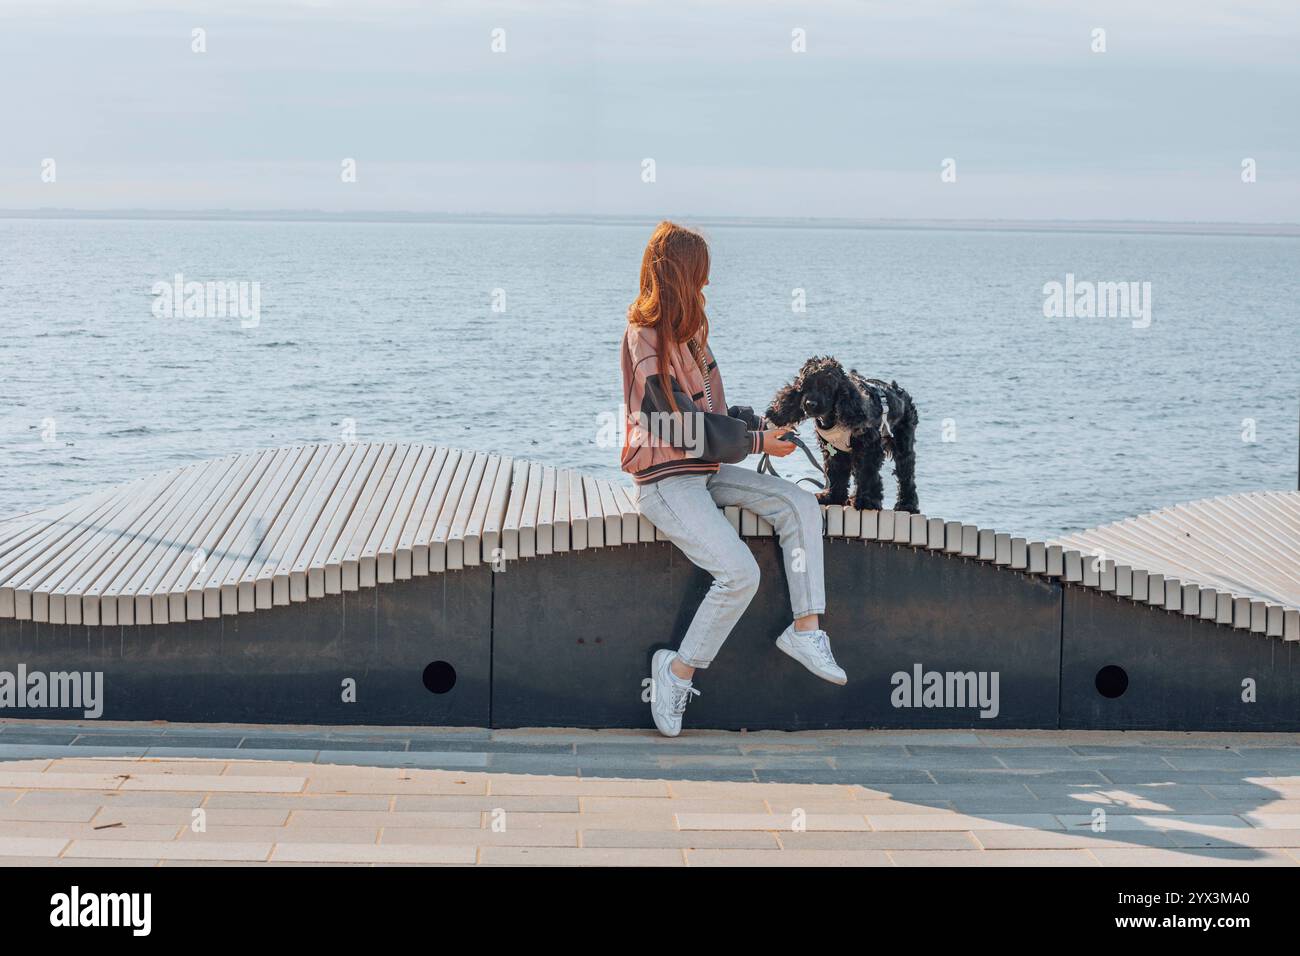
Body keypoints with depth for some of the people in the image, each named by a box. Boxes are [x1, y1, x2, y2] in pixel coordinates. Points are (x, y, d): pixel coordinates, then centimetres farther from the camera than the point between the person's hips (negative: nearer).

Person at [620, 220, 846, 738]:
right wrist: (758, 442, -6)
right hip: (666, 480, -9)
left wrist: (757, 421, 4)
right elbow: (698, 434, -17)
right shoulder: (648, 346, -17)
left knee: (799, 504, -8)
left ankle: (806, 629, -11)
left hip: (705, 471, 9)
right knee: (740, 572, -24)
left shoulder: (684, 332, 12)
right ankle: (679, 670, -8)